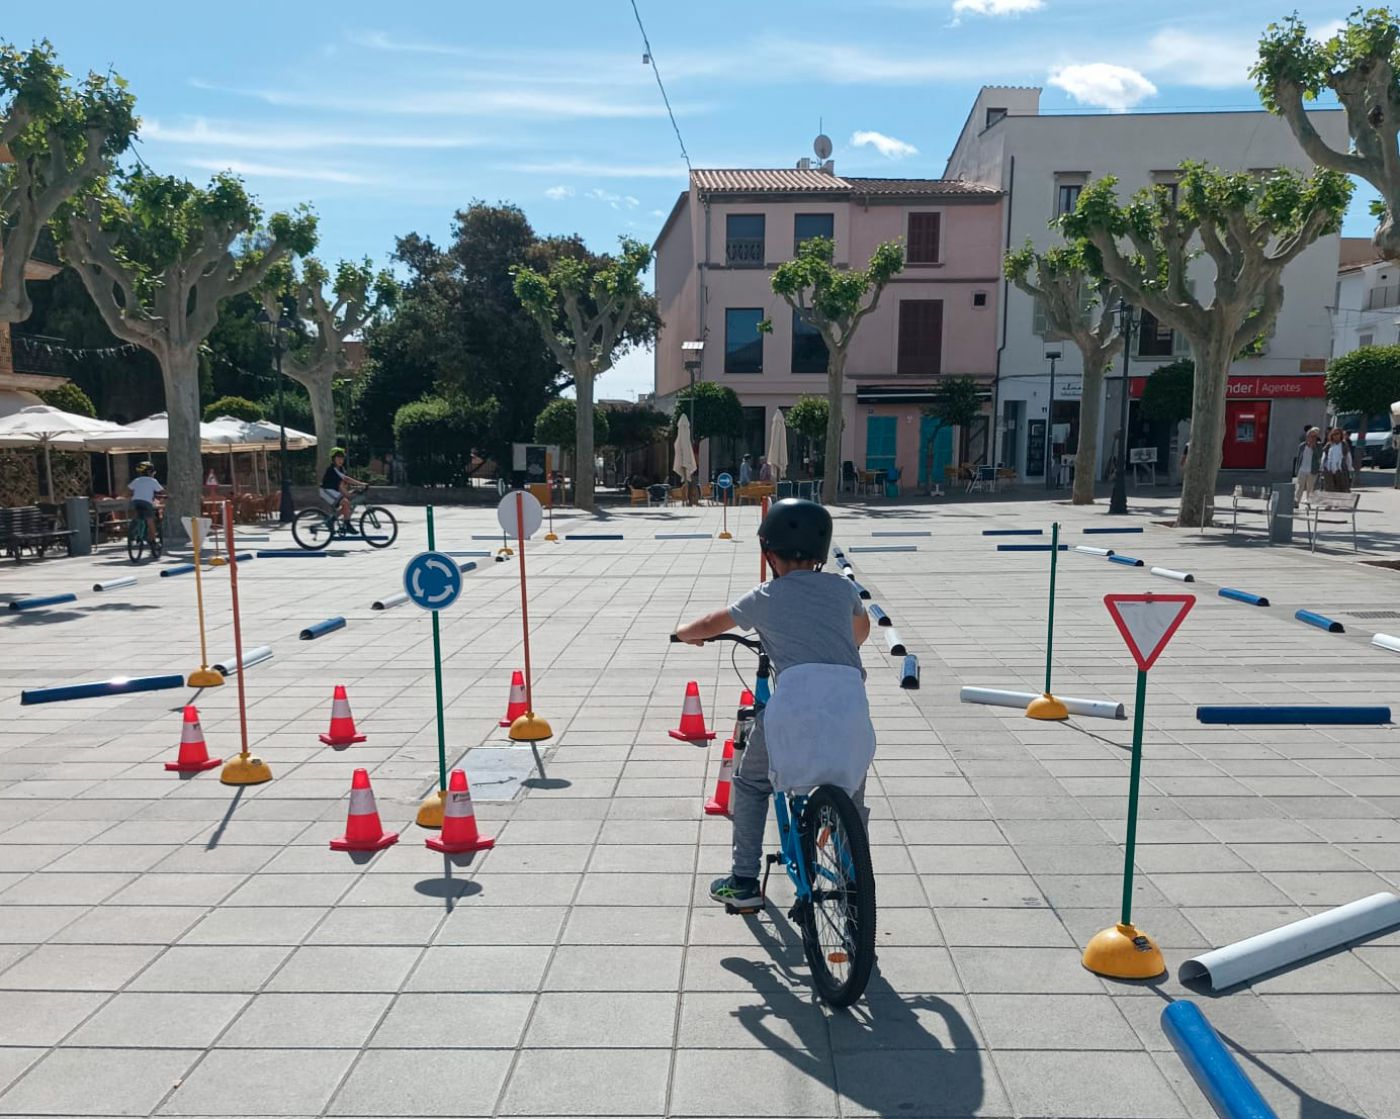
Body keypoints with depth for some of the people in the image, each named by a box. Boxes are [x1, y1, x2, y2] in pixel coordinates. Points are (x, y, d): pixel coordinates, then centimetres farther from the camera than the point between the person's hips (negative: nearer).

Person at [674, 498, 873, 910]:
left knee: (751, 783, 21)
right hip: (851, 703, 3)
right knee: (851, 794, 24)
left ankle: (744, 882, 23)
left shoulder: (766, 598, 10)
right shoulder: (842, 587, 17)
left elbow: (709, 625, 24)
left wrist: (684, 632, 45)